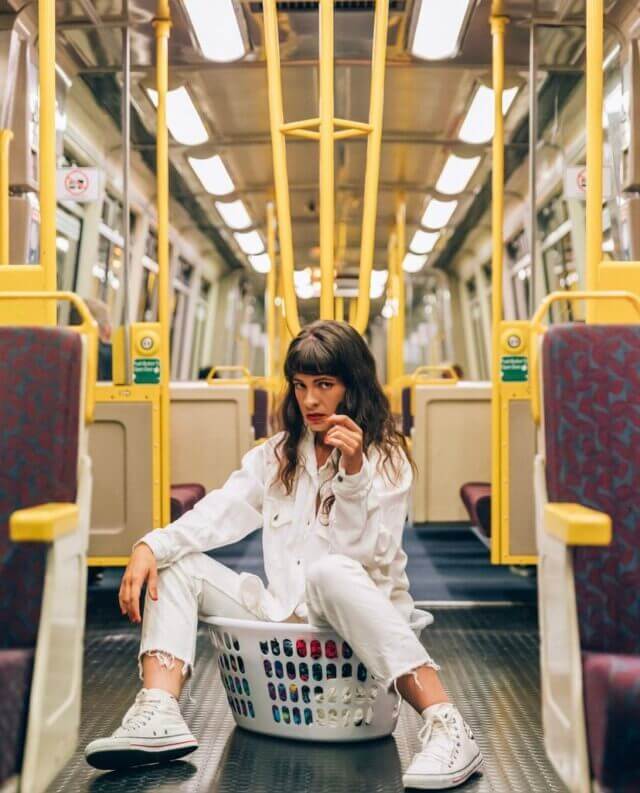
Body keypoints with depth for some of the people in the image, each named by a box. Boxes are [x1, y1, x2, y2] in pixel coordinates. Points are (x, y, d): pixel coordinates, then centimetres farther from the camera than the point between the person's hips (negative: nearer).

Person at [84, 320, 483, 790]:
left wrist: (353, 471, -25)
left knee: (327, 571, -38)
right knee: (175, 566, -5)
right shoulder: (277, 455, 13)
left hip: (362, 618, -5)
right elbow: (221, 512, 1)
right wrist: (151, 546, -15)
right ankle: (159, 717, -27)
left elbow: (370, 553, -13)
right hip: (286, 614, 6)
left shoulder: (387, 458, -2)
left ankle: (446, 727, -41)